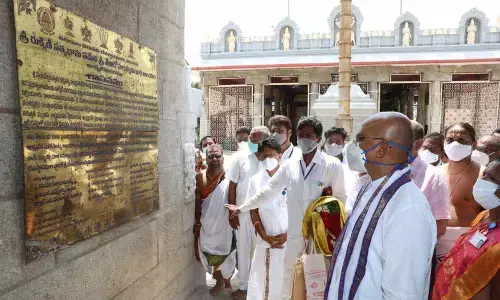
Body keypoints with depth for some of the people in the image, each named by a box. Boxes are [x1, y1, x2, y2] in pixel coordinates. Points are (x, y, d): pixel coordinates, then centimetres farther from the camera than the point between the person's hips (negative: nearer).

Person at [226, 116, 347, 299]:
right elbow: (267, 191, 8)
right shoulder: (289, 166, 2)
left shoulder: (332, 165, -9)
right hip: (295, 235, 3)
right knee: (289, 281, 15)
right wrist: (241, 209, 11)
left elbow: (340, 198, -2)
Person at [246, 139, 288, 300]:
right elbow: (253, 211, 4)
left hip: (289, 238, -1)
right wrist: (265, 236, -4)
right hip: (265, 240, 2)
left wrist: (288, 233, -7)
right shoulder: (256, 180, 2)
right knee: (261, 277, 6)